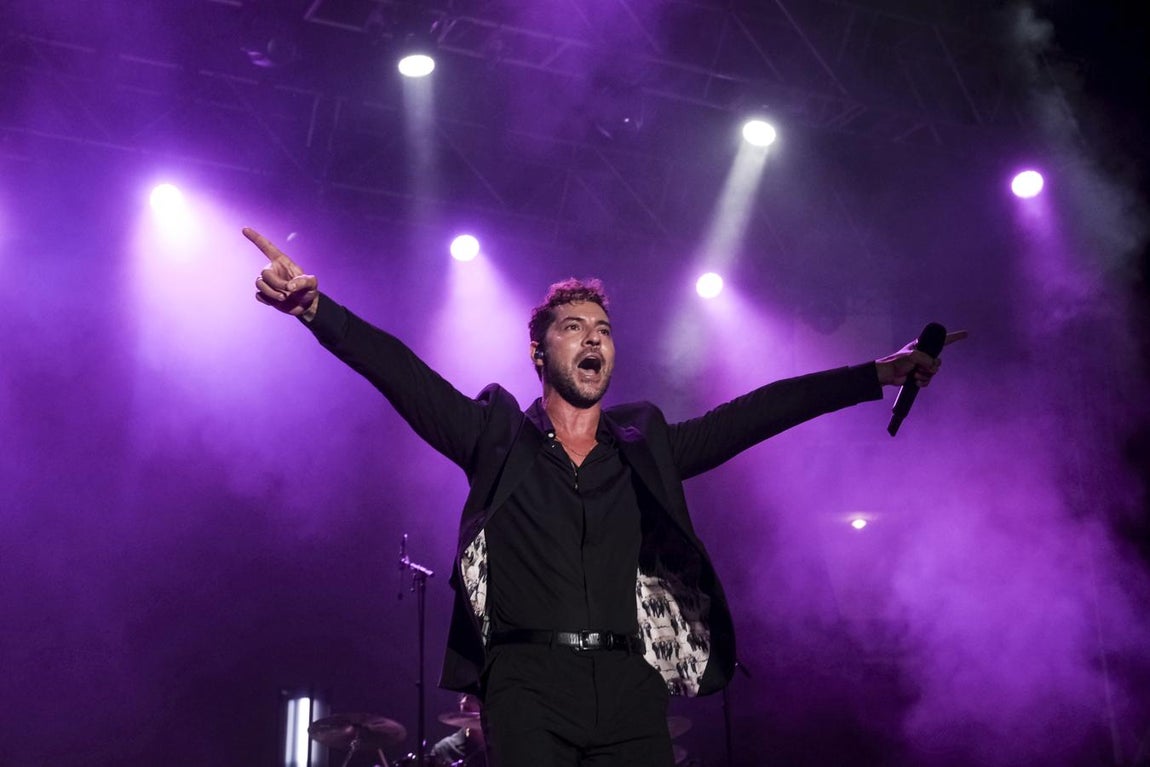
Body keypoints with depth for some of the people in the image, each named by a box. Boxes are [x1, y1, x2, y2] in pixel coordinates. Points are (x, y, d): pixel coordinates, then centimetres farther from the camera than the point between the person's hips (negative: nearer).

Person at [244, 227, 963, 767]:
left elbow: (760, 410, 15)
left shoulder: (647, 446, 19)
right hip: (529, 683, -2)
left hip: (631, 689, 2)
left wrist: (878, 374, 12)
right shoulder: (498, 437, 13)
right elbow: (400, 371, 1)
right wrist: (315, 306, -12)